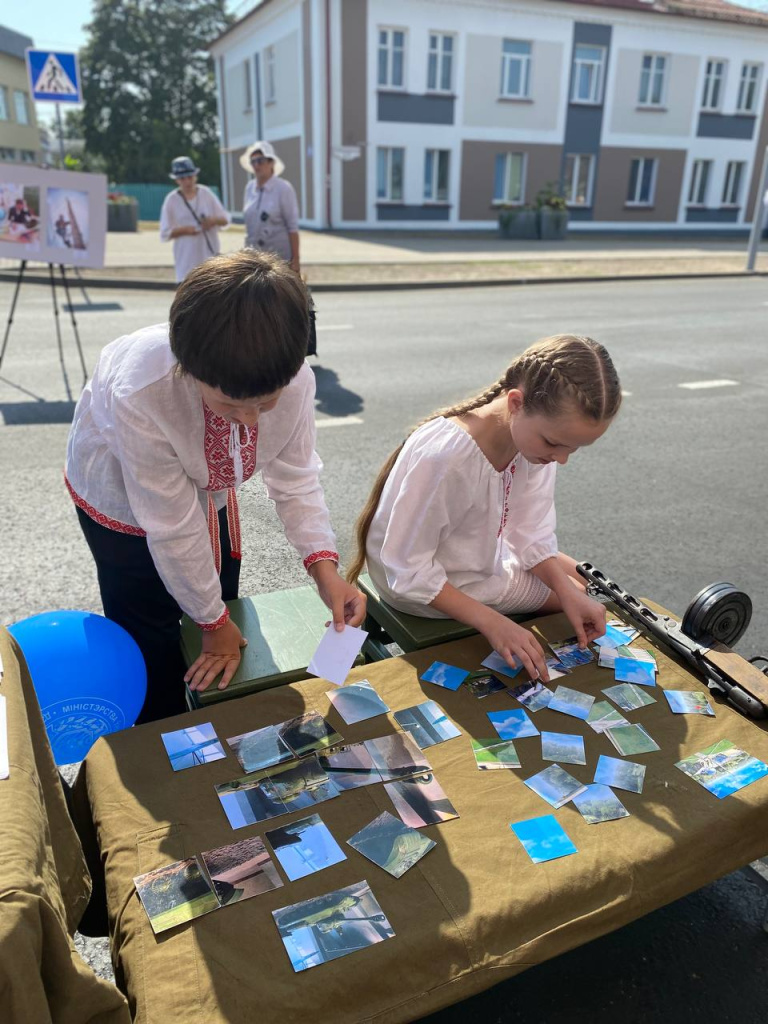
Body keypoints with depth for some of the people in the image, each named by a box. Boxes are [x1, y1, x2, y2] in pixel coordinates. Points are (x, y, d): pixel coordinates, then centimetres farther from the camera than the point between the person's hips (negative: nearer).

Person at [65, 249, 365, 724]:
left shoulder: (295, 380, -32)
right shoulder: (140, 394, -43)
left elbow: (295, 476, -16)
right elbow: (173, 528, -31)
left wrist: (324, 566, -31)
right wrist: (214, 621, -18)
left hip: (211, 494, 4)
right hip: (125, 501, -4)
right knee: (154, 648, 5)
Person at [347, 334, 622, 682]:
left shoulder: (536, 435, -18)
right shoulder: (443, 457, -40)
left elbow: (531, 534, -8)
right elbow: (410, 572, -31)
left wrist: (568, 592, -21)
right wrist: (492, 622, -34)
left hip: (484, 553, 6)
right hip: (429, 587, -6)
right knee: (582, 587, 4)